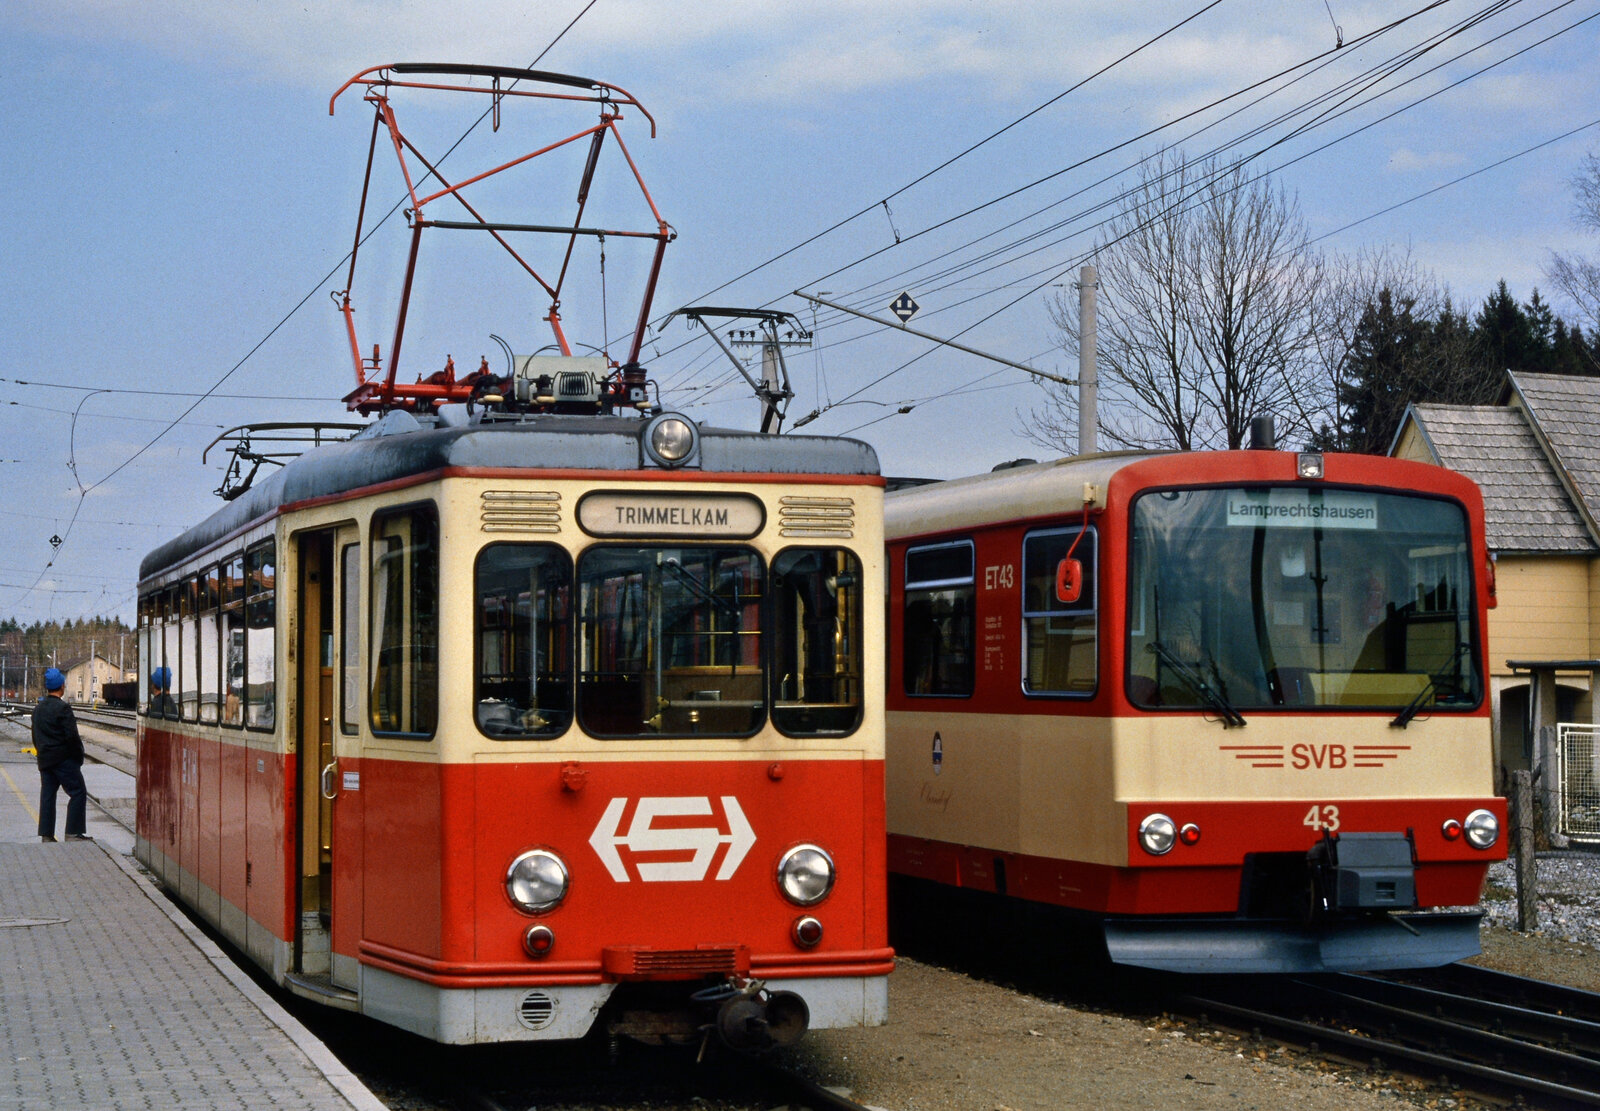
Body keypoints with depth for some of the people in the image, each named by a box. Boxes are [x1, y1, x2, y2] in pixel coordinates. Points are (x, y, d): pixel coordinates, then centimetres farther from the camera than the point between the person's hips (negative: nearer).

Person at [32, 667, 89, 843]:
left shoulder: (38, 709, 12)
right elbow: (72, 735, -17)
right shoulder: (62, 708, -14)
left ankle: (46, 835, 9)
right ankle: (73, 832, -8)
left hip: (45, 760, 8)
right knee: (78, 793, -3)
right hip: (64, 758, -8)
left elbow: (36, 736, 17)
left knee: (47, 796, 9)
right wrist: (79, 756, -6)